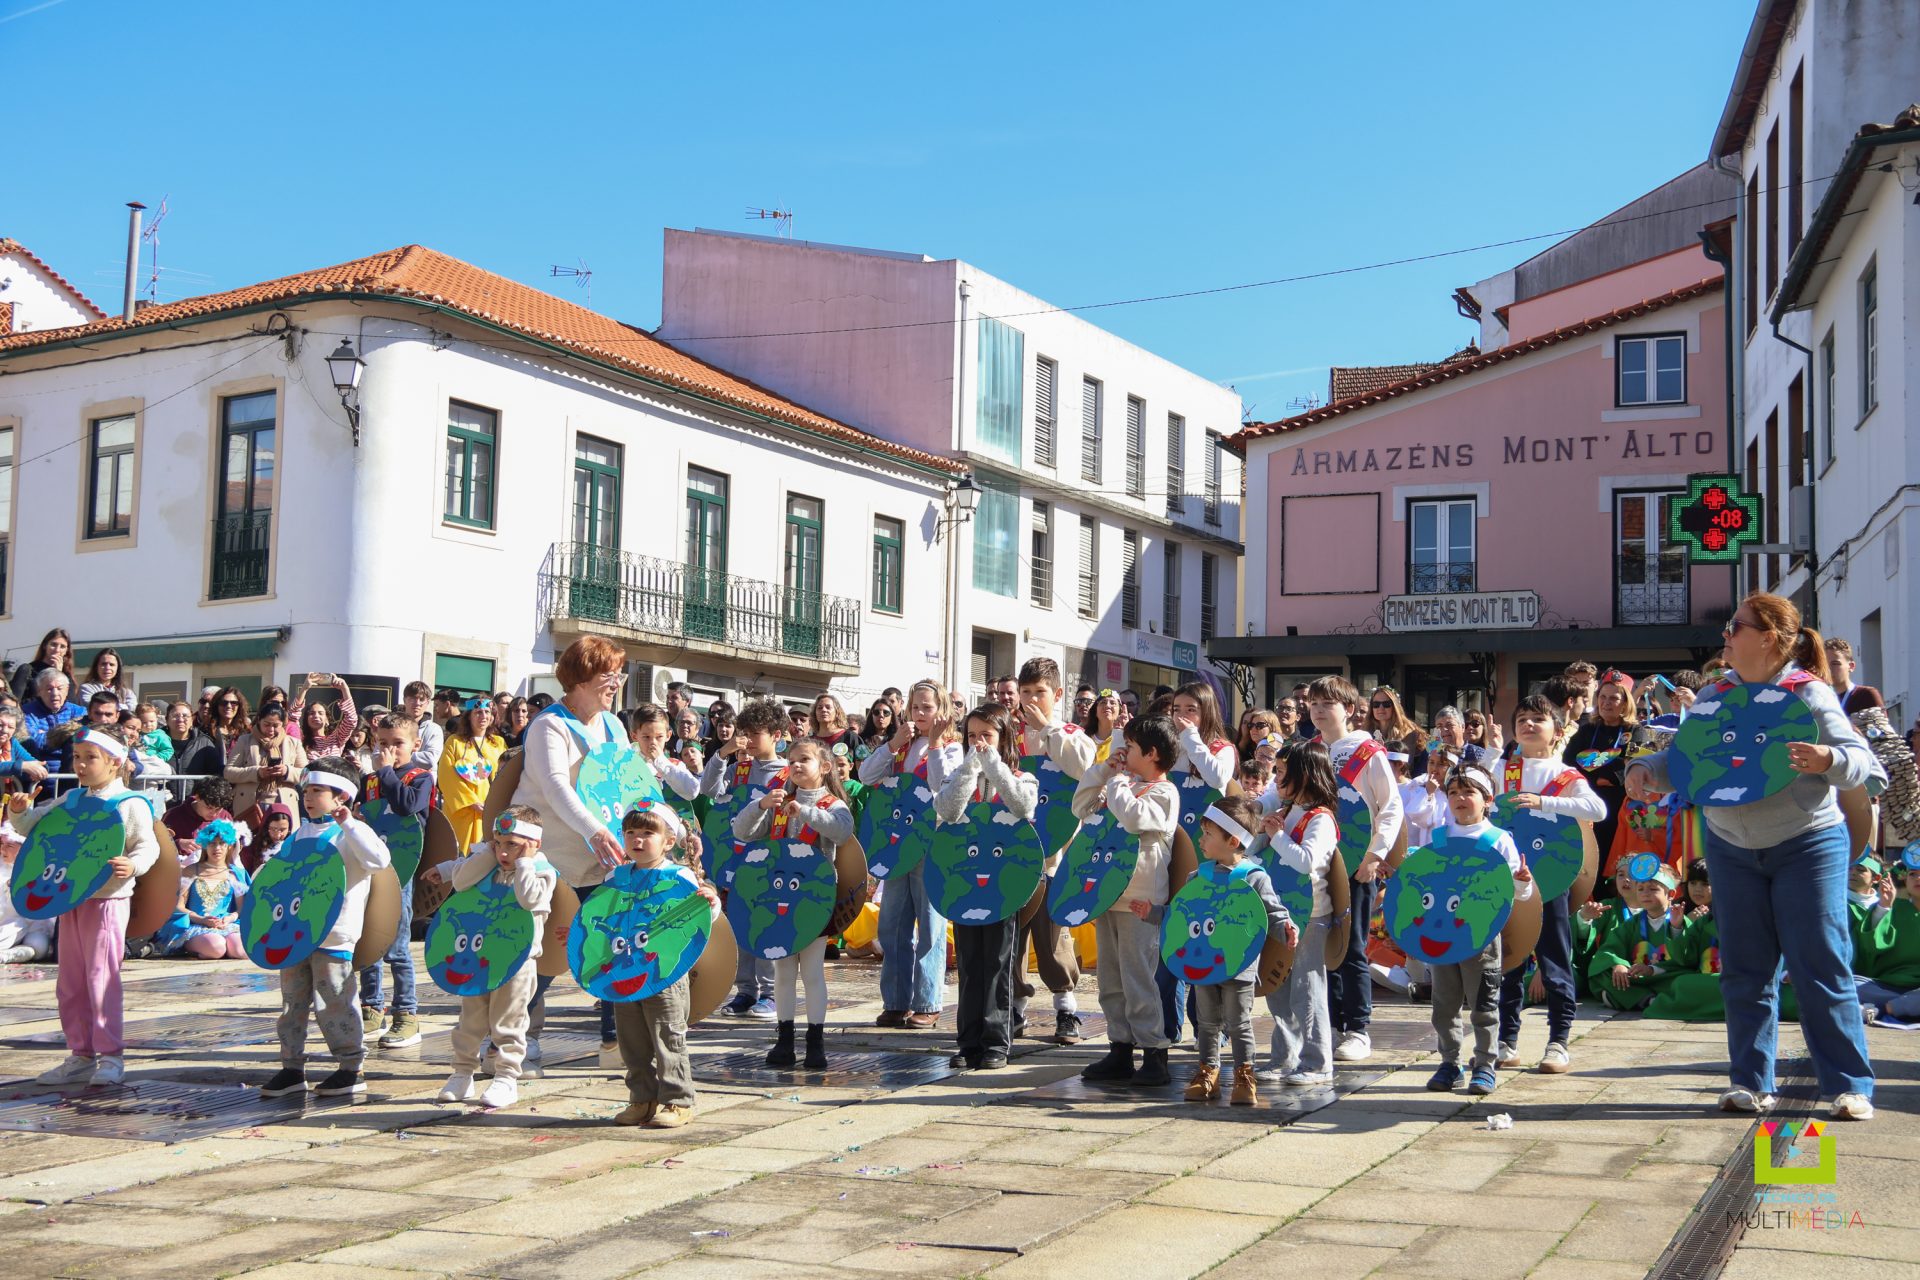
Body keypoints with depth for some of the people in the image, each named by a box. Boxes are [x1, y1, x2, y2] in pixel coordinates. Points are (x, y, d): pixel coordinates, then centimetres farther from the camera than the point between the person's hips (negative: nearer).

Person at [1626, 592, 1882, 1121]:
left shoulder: (1810, 694, -9)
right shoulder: (1714, 695, 4)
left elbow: (1860, 759, -14)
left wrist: (1828, 760, -35)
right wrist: (1645, 769, -14)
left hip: (1807, 845, -5)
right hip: (1732, 847, 5)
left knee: (1821, 967, -4)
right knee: (1745, 970, 8)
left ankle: (1850, 1085, 5)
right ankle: (1751, 1081, 16)